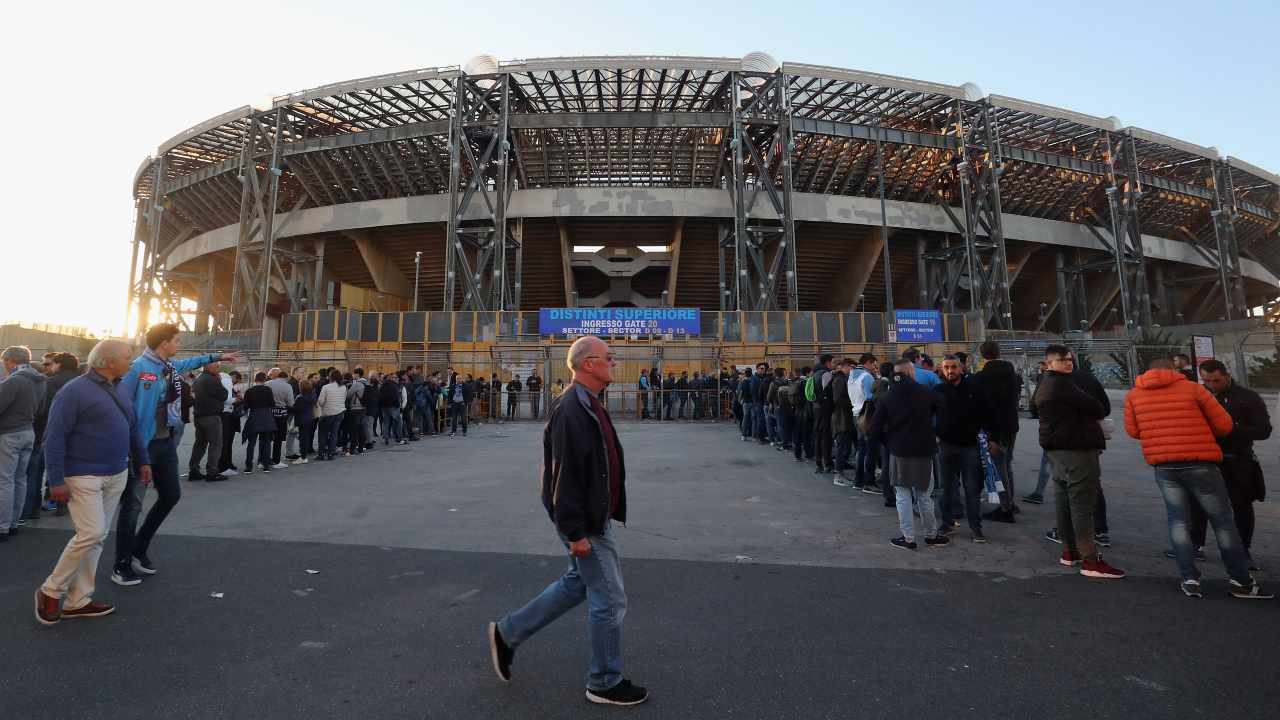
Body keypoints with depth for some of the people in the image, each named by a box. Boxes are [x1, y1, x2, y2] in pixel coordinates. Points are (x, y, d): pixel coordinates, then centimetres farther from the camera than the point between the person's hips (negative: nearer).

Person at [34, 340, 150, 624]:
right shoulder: (75, 391, -12)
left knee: (97, 537, 10)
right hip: (83, 476, -7)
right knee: (91, 534, -12)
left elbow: (133, 428, 20)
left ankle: (78, 600, 19)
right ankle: (51, 591, 11)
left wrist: (142, 461, 17)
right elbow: (54, 437, -14)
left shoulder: (119, 390, 11)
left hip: (117, 476, 8)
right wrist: (56, 480, -17)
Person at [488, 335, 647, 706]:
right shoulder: (571, 410, -24)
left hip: (596, 517, 10)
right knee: (609, 599, 4)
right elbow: (565, 477, -26)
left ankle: (507, 633, 35)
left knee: (577, 584, 23)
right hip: (584, 523, -10)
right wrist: (575, 533, -23)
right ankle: (605, 683, 25)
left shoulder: (589, 405, 9)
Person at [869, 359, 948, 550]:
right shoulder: (926, 393, -6)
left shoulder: (887, 398, -3)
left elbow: (875, 427, -6)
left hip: (898, 453, 0)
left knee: (903, 497, 6)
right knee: (924, 496, 13)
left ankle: (908, 538, 9)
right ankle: (931, 535, 26)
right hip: (923, 451, 0)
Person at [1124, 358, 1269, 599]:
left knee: (1178, 520, 9)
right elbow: (1224, 425, 3)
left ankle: (1189, 579, 5)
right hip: (1199, 464, -1)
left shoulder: (1134, 394, 4)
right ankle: (1242, 582, 19)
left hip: (1163, 466, 2)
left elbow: (1132, 430, 8)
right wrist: (1201, 433, 22)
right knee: (1223, 521, 11)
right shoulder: (1193, 388, -1)